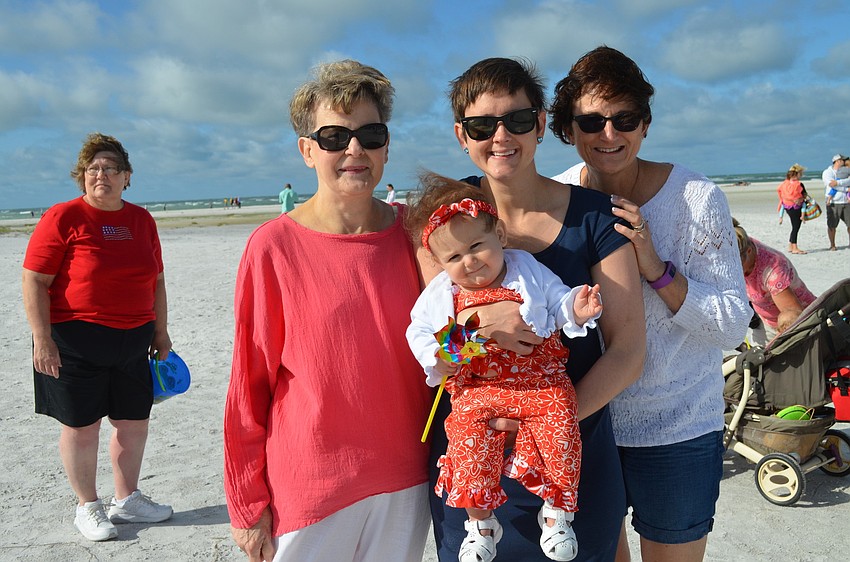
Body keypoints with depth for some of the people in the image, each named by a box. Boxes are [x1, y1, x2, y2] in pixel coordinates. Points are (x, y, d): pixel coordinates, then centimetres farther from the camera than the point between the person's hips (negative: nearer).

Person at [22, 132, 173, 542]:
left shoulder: (142, 221, 7)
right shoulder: (63, 218, -9)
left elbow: (156, 281, 15)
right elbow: (34, 282, -11)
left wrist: (160, 331, 14)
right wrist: (42, 339, -17)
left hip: (131, 343, 5)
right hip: (75, 343, -5)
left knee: (134, 423, 12)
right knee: (81, 427, 6)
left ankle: (127, 500, 31)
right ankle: (88, 507, 26)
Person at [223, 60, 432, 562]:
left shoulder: (412, 232, -3)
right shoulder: (273, 247, -12)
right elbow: (249, 385, -7)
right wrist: (248, 504, -3)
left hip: (406, 482, 3)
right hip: (308, 485, -3)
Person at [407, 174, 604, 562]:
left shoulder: (528, 270, 5)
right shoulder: (439, 295, 4)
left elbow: (558, 300, 10)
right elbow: (419, 332, 11)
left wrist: (576, 309, -11)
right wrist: (437, 358, -7)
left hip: (540, 381, 0)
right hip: (477, 389, 1)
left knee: (558, 425, -21)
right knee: (469, 435, -19)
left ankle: (557, 511, 5)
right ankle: (480, 523, 6)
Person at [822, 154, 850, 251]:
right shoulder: (827, 172, 1)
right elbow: (832, 185, -14)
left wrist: (838, 182, -20)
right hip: (833, 203, -4)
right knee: (832, 225, 0)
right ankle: (832, 245, 12)